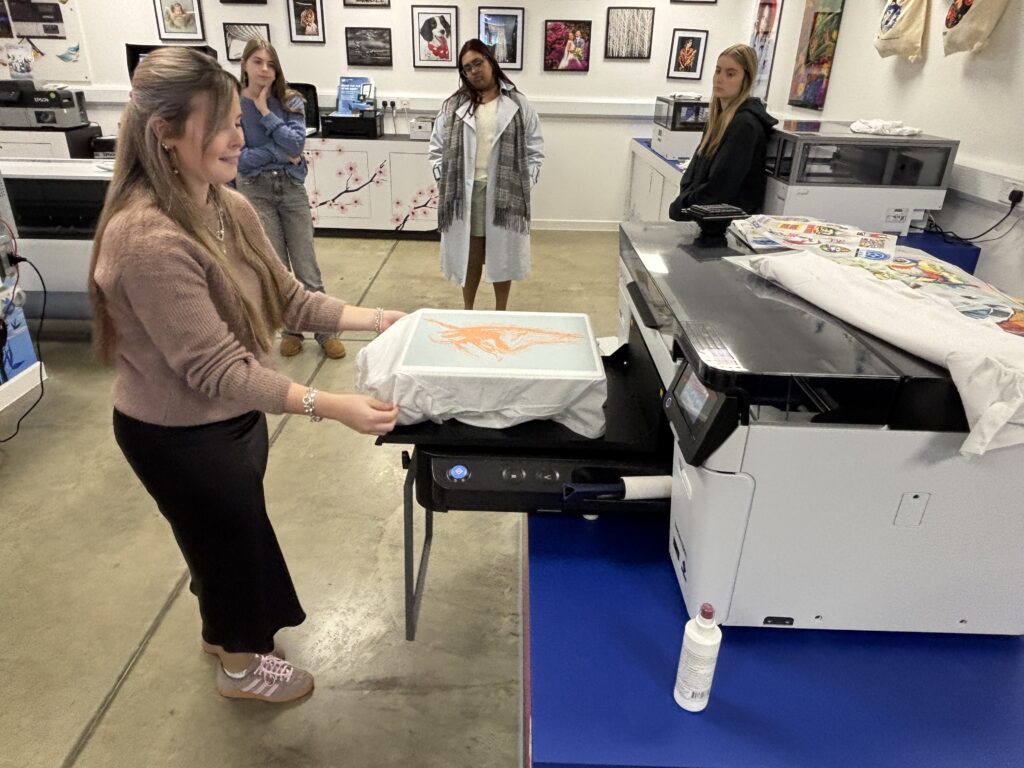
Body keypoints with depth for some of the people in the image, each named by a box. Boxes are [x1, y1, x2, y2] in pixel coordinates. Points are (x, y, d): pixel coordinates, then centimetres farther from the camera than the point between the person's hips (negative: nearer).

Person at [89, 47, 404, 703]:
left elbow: (288, 299, 1)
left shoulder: (229, 207, -5)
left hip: (231, 417, 8)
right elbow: (215, 369, -33)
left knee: (230, 534, 27)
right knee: (231, 539, 14)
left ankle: (223, 630, 56)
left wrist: (379, 319, -7)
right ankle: (241, 665, 43)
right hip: (180, 435, -8)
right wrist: (332, 406, -39)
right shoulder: (147, 238, -32)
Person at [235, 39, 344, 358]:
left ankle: (325, 331, 12)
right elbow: (239, 158, -10)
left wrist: (265, 112, -13)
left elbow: (296, 144, -14)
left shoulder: (290, 101, 1)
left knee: (307, 268, 2)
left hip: (292, 188, 1)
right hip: (255, 191, 0)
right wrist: (279, 153, -10)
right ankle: (290, 330, 22)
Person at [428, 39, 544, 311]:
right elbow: (437, 148, 8)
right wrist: (444, 182, -1)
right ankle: (468, 311, 27)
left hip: (504, 192, -1)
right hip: (464, 192, 1)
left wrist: (525, 184, -4)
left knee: (502, 254, 9)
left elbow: (535, 149, 4)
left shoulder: (518, 105, 2)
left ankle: (501, 313, 25)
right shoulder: (453, 105, 5)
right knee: (469, 255, 10)